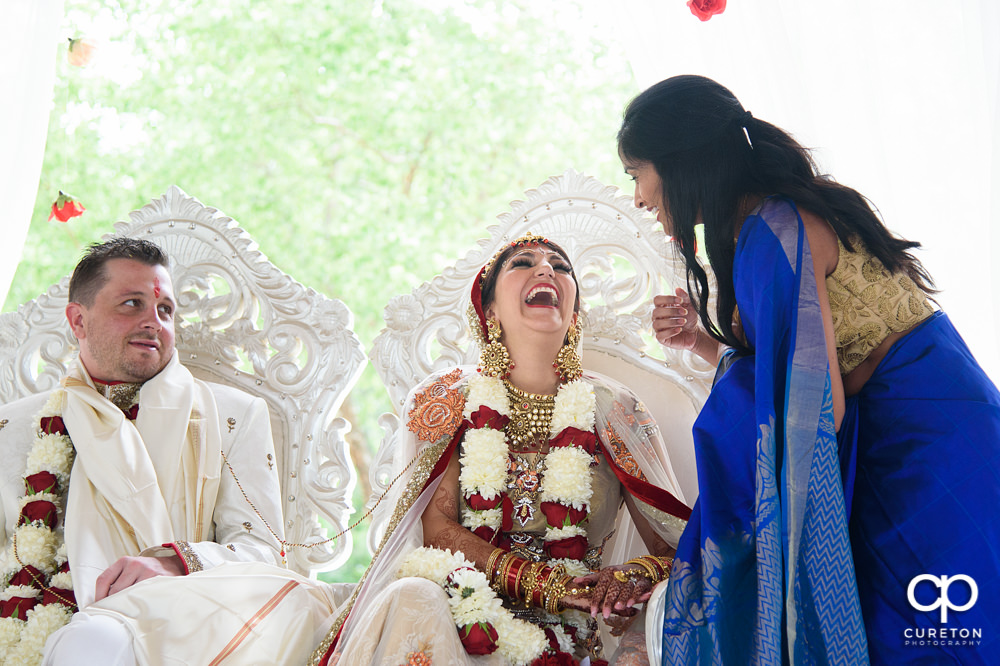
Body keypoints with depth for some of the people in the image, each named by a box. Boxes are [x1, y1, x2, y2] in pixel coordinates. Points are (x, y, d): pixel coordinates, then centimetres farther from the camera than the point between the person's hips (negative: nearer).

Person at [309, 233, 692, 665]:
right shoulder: (450, 399, 9)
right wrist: (545, 583, -16)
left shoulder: (613, 411, 7)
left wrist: (636, 575, -22)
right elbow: (436, 528, -2)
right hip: (463, 609, 0)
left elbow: (674, 543, 4)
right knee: (410, 599, -34)